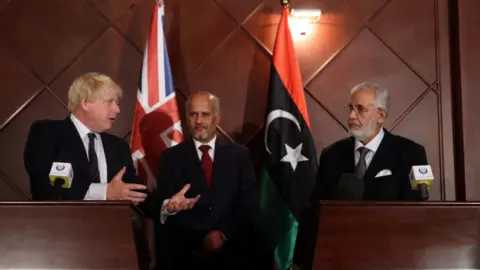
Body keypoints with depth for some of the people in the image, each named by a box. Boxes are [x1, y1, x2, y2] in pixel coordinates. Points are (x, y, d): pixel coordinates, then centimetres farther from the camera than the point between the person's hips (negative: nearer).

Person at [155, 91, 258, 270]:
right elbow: (168, 208, -7)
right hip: (185, 253, -1)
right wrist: (201, 238, -17)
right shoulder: (171, 157, 0)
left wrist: (224, 234, -12)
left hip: (230, 252, 1)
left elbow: (249, 203, 0)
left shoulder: (240, 155, 3)